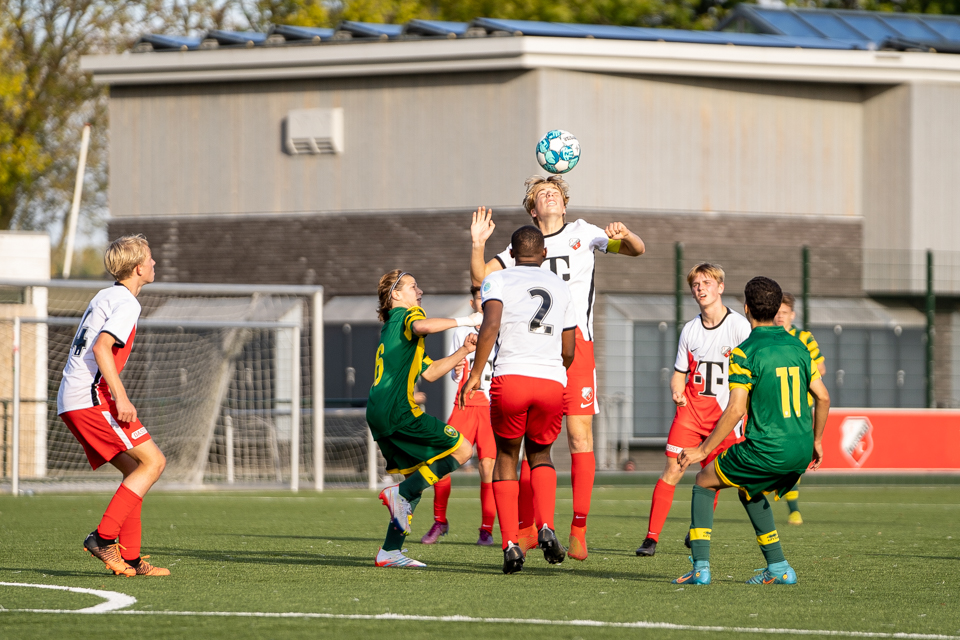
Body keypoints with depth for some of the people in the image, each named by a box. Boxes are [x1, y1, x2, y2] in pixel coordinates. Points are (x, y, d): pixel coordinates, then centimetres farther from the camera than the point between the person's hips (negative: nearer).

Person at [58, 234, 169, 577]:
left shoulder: (105, 297, 22)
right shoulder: (127, 303, -8)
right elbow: (101, 348, -21)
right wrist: (120, 397, -24)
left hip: (70, 402, 9)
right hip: (92, 398, -9)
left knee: (134, 469, 10)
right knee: (153, 461, -8)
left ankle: (129, 558, 4)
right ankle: (103, 536, -14)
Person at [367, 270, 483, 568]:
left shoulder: (390, 328, 31)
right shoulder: (407, 315, 3)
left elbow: (429, 372, 32)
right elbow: (422, 327, -25)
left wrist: (463, 351, 25)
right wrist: (465, 321, -16)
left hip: (377, 414, 9)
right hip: (398, 409, -9)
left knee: (416, 478, 13)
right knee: (462, 449, -7)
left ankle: (390, 550, 5)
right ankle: (401, 494, -13)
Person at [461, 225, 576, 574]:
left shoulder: (498, 281, 8)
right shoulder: (561, 288, 19)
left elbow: (491, 325, -11)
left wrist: (476, 372, -9)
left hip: (511, 377, -2)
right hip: (551, 381, 2)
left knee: (506, 456, 15)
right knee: (540, 454, 23)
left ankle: (510, 543, 3)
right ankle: (546, 527, -1)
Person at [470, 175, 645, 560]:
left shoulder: (582, 234, 12)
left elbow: (636, 250, 8)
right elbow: (482, 277, 11)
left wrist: (625, 236, -15)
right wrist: (478, 244, -7)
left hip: (575, 343, -1)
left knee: (580, 435, -8)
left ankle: (578, 532, -7)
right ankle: (527, 528, 9)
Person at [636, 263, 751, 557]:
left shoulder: (739, 326, -4)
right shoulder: (690, 330, 7)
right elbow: (679, 373, 14)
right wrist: (677, 392, -7)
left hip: (726, 412, -2)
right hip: (690, 410, 2)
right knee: (672, 471, -8)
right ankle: (651, 537, -7)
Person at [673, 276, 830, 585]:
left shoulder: (745, 353, -10)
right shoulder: (797, 347, 9)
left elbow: (735, 410, -15)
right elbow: (823, 397, 12)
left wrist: (703, 450, -9)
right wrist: (816, 441, 25)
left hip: (765, 450, -6)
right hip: (801, 451, 6)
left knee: (704, 482, 14)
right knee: (749, 492, 30)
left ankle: (701, 567, 4)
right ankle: (779, 568, 23)